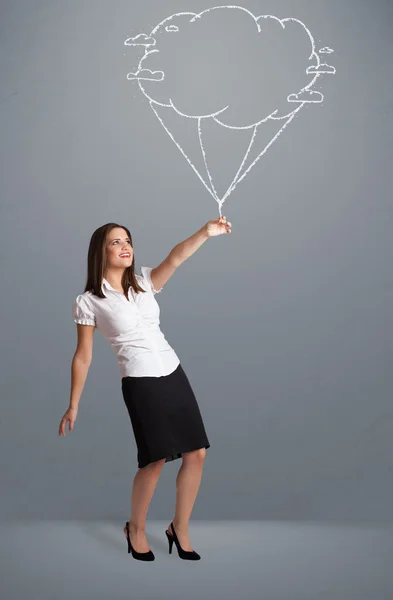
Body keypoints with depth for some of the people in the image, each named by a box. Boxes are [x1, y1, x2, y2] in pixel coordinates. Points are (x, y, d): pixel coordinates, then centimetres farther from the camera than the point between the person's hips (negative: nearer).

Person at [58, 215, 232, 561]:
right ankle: (136, 528, 20)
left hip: (174, 374, 5)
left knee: (196, 453, 3)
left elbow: (175, 259, -11)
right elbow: (83, 357, 0)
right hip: (140, 383, -5)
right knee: (156, 459, -8)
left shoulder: (144, 283, 8)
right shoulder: (88, 302, -3)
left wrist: (205, 232, -29)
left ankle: (180, 529, 22)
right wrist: (73, 406, 1)